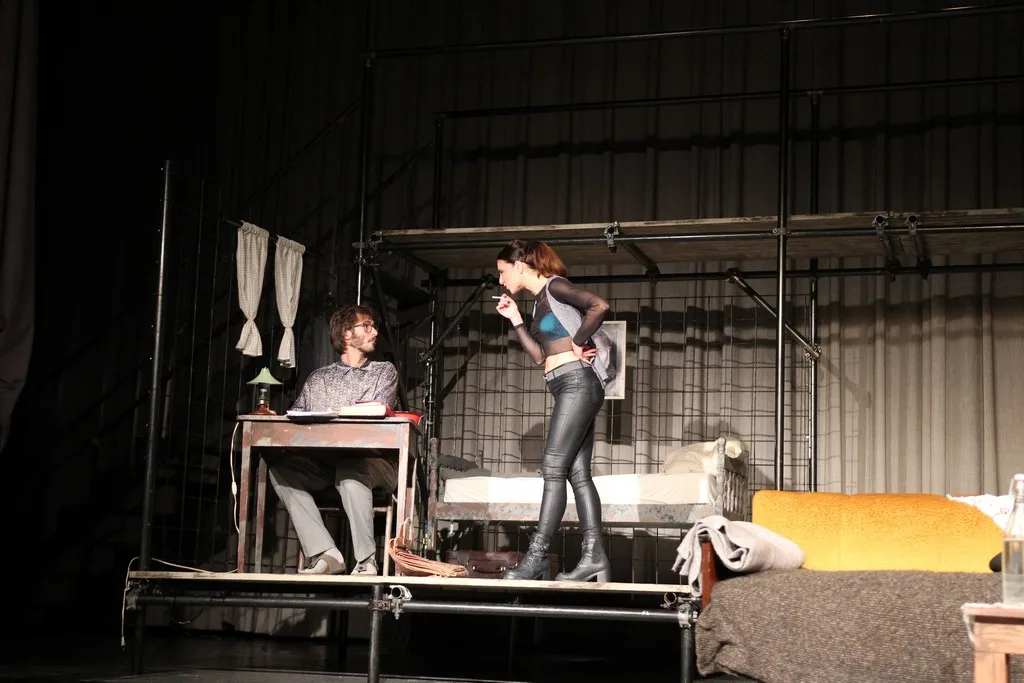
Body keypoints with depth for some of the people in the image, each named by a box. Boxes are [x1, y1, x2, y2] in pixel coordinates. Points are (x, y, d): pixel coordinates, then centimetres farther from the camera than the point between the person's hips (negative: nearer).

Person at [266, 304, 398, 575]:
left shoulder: (384, 372, 15)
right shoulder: (318, 378, 23)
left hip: (368, 459, -3)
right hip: (323, 462, 3)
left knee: (350, 469, -37)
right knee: (279, 466, -25)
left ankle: (366, 559, -27)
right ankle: (326, 553, -28)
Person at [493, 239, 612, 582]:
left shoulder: (554, 287, -6)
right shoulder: (540, 300, 20)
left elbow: (599, 306, -21)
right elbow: (540, 356, 19)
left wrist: (577, 343, -12)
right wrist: (515, 319, 15)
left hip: (577, 384, -10)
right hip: (569, 390, 10)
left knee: (554, 467, -11)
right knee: (578, 473, 4)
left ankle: (536, 559, -12)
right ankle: (593, 557, 2)